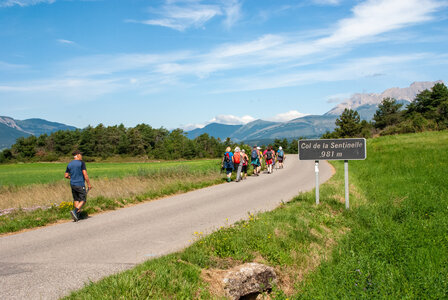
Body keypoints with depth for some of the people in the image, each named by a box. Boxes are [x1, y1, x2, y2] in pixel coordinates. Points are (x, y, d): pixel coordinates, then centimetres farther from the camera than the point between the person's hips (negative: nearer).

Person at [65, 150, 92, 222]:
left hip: (72, 185, 6)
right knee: (83, 200, 1)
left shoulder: (69, 164, 8)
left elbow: (66, 176, 10)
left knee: (76, 200, 14)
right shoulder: (81, 163, -10)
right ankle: (74, 211, -19)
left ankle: (77, 216, 11)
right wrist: (89, 184, -10)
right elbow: (85, 174, -15)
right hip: (80, 185, -6)